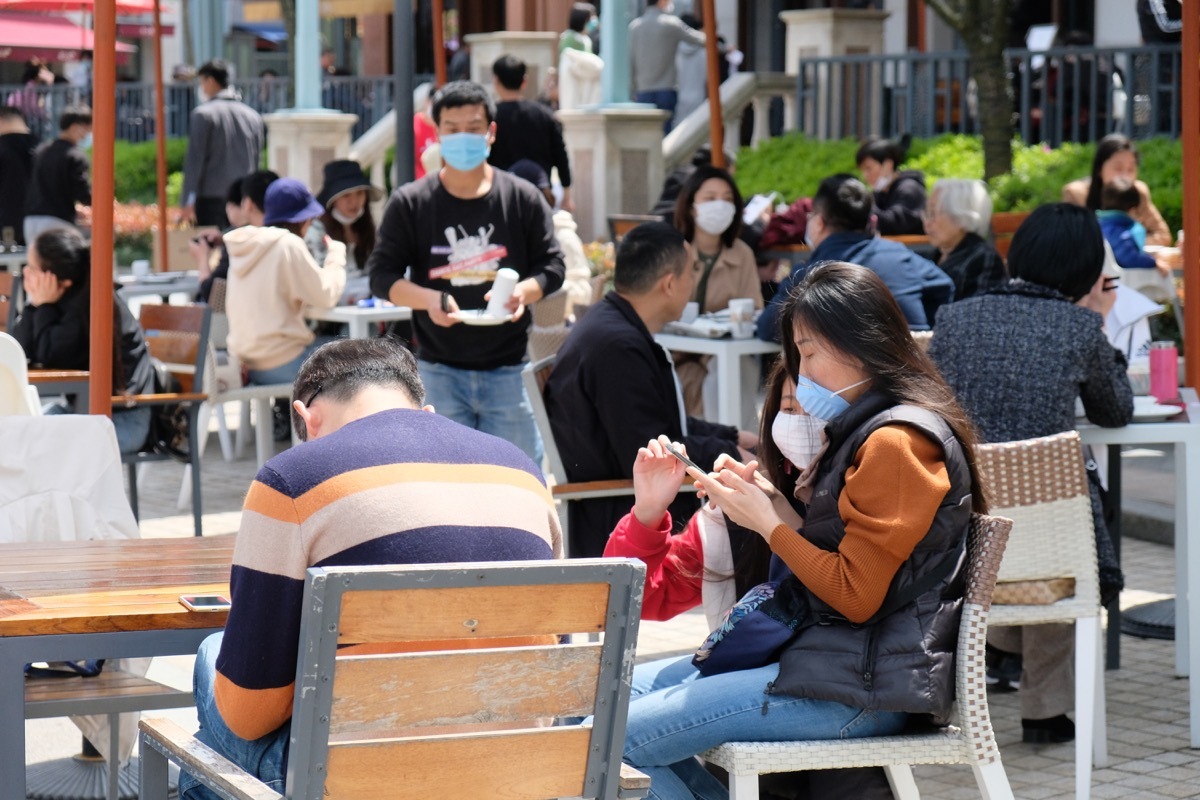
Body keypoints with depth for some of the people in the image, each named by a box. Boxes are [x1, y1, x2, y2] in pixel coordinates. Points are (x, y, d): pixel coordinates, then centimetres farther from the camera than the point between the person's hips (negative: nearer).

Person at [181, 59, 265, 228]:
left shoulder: (203, 114, -4)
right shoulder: (253, 116, 11)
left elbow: (195, 159, -8)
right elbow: (256, 162, 14)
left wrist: (188, 201, -9)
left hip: (211, 201, -5)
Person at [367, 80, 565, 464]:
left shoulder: (523, 199, 4)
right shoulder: (410, 203, 1)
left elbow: (552, 266, 6)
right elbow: (381, 274, 1)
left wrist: (523, 291, -17)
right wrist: (428, 299, -19)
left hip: (507, 370, 1)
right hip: (439, 371, 0)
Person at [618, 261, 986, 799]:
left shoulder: (896, 444, -16)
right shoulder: (863, 432, 17)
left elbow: (855, 596, -19)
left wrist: (768, 523, -9)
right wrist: (778, 508, 2)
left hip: (865, 685, -11)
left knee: (626, 734, -15)